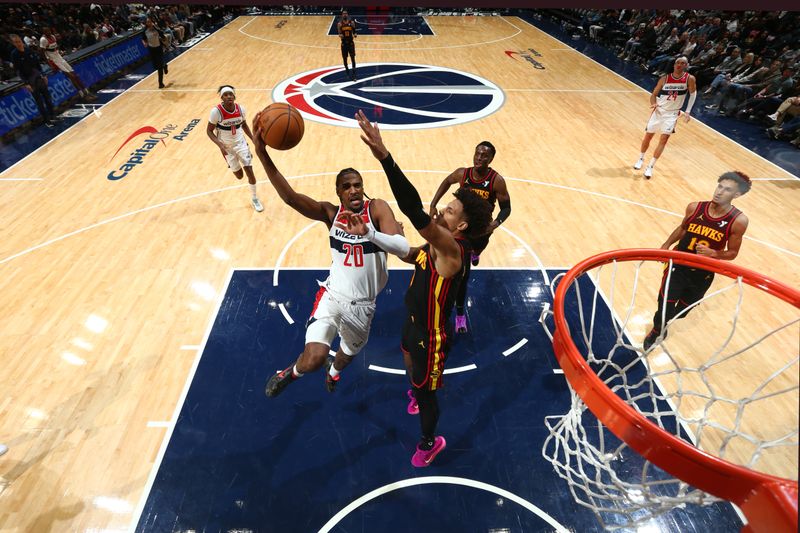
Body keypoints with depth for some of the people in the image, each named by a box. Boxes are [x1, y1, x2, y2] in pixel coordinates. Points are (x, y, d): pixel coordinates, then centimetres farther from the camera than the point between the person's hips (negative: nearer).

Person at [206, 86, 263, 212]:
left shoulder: (240, 108, -11)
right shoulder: (216, 111, -22)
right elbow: (209, 131, -13)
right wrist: (220, 145, -27)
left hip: (240, 143, 2)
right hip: (226, 146, -2)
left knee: (250, 171, -5)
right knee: (239, 175, 8)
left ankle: (254, 198, 15)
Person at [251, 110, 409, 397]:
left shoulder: (377, 208, -10)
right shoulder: (330, 212, -5)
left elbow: (403, 248, -23)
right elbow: (290, 197, -21)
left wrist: (368, 233, -40)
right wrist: (262, 153, -33)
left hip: (362, 305, 1)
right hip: (332, 295, -1)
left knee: (350, 352, 26)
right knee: (313, 359, -20)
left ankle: (334, 371, 66)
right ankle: (291, 372, 20)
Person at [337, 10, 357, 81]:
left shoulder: (352, 22, 0)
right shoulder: (340, 24, -3)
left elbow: (354, 31, 7)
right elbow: (339, 33, -3)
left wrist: (355, 34, -16)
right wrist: (340, 35, -27)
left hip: (351, 42, 0)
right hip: (344, 43, 0)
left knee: (353, 58, -6)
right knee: (345, 58, 8)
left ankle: (353, 74, -3)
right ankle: (348, 72, 28)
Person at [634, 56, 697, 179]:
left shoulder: (689, 79, -10)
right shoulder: (665, 79, -8)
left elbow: (693, 94, 3)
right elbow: (654, 94, -2)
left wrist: (688, 111, -5)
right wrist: (653, 104, -24)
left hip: (672, 114, -1)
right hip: (659, 111, 1)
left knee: (663, 140, -10)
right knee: (648, 136, 8)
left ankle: (650, 167, -5)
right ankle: (641, 159, 32)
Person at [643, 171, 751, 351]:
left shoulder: (738, 221, -16)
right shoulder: (695, 207, -12)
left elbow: (732, 253, -7)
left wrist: (713, 253, -27)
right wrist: (666, 245, 5)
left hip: (703, 275, 0)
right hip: (678, 265, 0)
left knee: (682, 310, 17)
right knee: (665, 304, 3)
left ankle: (664, 323, 50)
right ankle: (657, 329, 35)